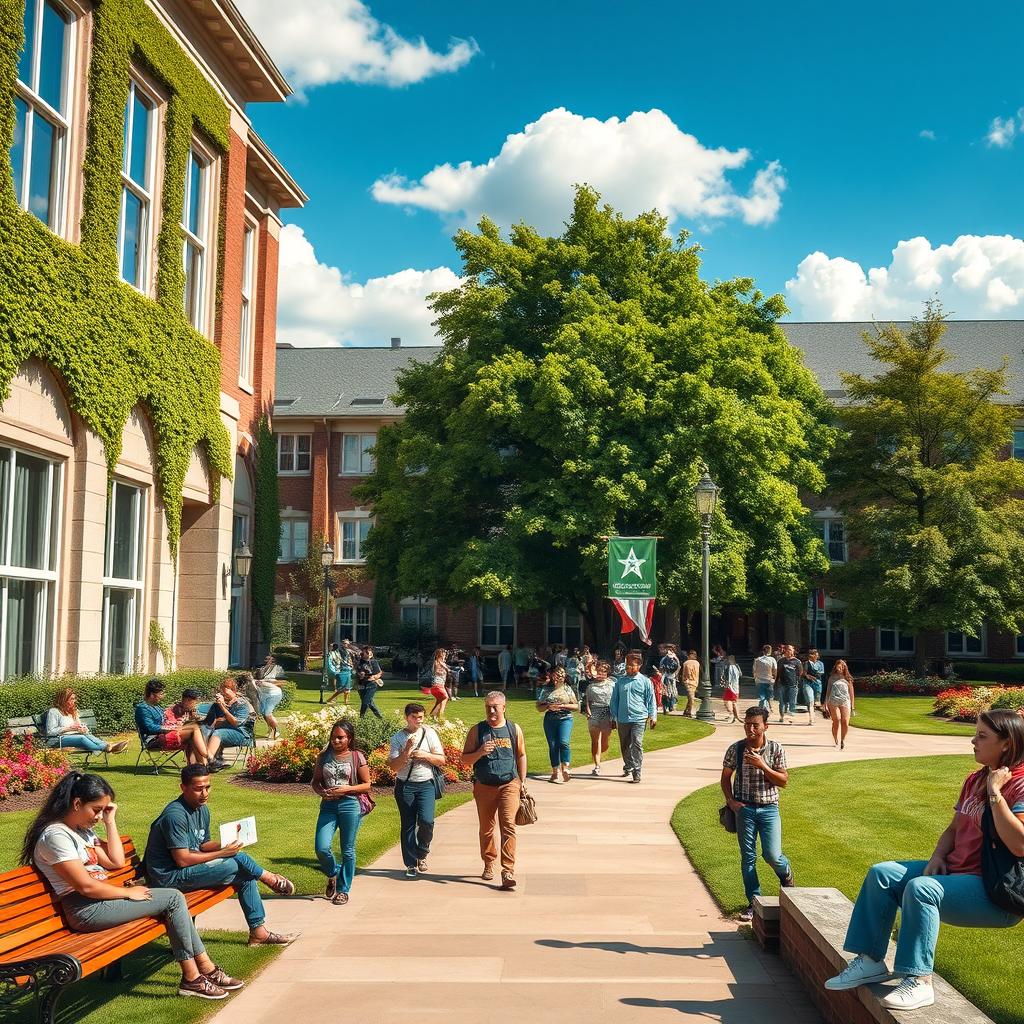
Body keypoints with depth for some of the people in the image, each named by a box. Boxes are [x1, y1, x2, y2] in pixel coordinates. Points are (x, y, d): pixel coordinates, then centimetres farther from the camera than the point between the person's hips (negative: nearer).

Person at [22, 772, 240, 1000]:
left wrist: (110, 821, 6)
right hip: (85, 909, -9)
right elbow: (85, 886, -20)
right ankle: (191, 978, -5)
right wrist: (128, 892, -10)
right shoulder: (55, 835, -16)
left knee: (174, 899, -4)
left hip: (98, 899, 9)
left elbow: (117, 862, 11)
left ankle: (206, 968, 1)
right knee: (173, 899, -12)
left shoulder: (83, 829, 14)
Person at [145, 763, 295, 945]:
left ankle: (259, 932, 6)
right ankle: (270, 879, 8)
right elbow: (182, 860, -24)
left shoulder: (202, 809, 7)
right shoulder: (175, 815, -23)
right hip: (170, 877, -9)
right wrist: (222, 853, -19)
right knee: (237, 862, -19)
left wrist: (227, 843, -10)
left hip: (190, 870, 9)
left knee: (246, 874, 0)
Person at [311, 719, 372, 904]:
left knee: (347, 850, 5)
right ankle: (333, 874, 22)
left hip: (350, 805, -2)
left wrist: (347, 789, -13)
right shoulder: (323, 756, 7)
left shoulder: (357, 757, -1)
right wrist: (321, 792, -7)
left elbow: (366, 785, 2)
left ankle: (343, 890, 19)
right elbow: (315, 781, 14)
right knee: (321, 848, -9)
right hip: (328, 805, 2)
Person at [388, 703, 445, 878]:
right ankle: (411, 864, 13)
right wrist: (407, 751, -18)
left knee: (426, 821, -16)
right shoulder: (398, 738, 1)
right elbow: (393, 766, -5)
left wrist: (425, 755, -11)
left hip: (426, 784, 0)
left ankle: (422, 853, 10)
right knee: (408, 825, 3)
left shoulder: (429, 734, 4)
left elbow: (441, 760, 5)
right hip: (405, 786, 0)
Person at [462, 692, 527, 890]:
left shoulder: (514, 729, 5)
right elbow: (465, 759, 3)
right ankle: (488, 865, 30)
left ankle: (508, 871, -15)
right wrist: (480, 752, -16)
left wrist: (523, 781, 12)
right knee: (486, 828, 12)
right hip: (484, 786, 1)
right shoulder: (477, 730, 2)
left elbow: (521, 755, 17)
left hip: (509, 785, -1)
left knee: (508, 826, -13)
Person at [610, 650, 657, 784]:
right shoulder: (619, 680, 7)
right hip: (623, 719, 3)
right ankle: (628, 767, 34)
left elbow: (651, 700, 7)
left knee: (637, 744, -15)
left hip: (639, 718, -3)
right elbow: (614, 699, 13)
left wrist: (653, 716, 1)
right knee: (624, 745, 14)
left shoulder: (645, 681, 2)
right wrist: (614, 717, 12)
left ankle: (637, 772, -14)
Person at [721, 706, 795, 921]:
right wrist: (731, 800, -5)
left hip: (769, 808, -1)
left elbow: (783, 781, -5)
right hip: (744, 808, 1)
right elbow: (726, 777, 8)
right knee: (748, 857, 4)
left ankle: (787, 876, 29)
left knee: (772, 855, -6)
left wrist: (763, 766, -18)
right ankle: (754, 902, 16)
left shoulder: (775, 749, -5)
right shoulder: (735, 749, -3)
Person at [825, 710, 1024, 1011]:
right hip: (955, 871, 9)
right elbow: (954, 828, 19)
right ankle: (870, 961, 0)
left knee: (920, 888, -32)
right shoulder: (975, 780, 13)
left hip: (994, 890, -9)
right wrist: (938, 856, -1)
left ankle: (918, 982, -24)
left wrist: (994, 792, -24)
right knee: (881, 874, -3)